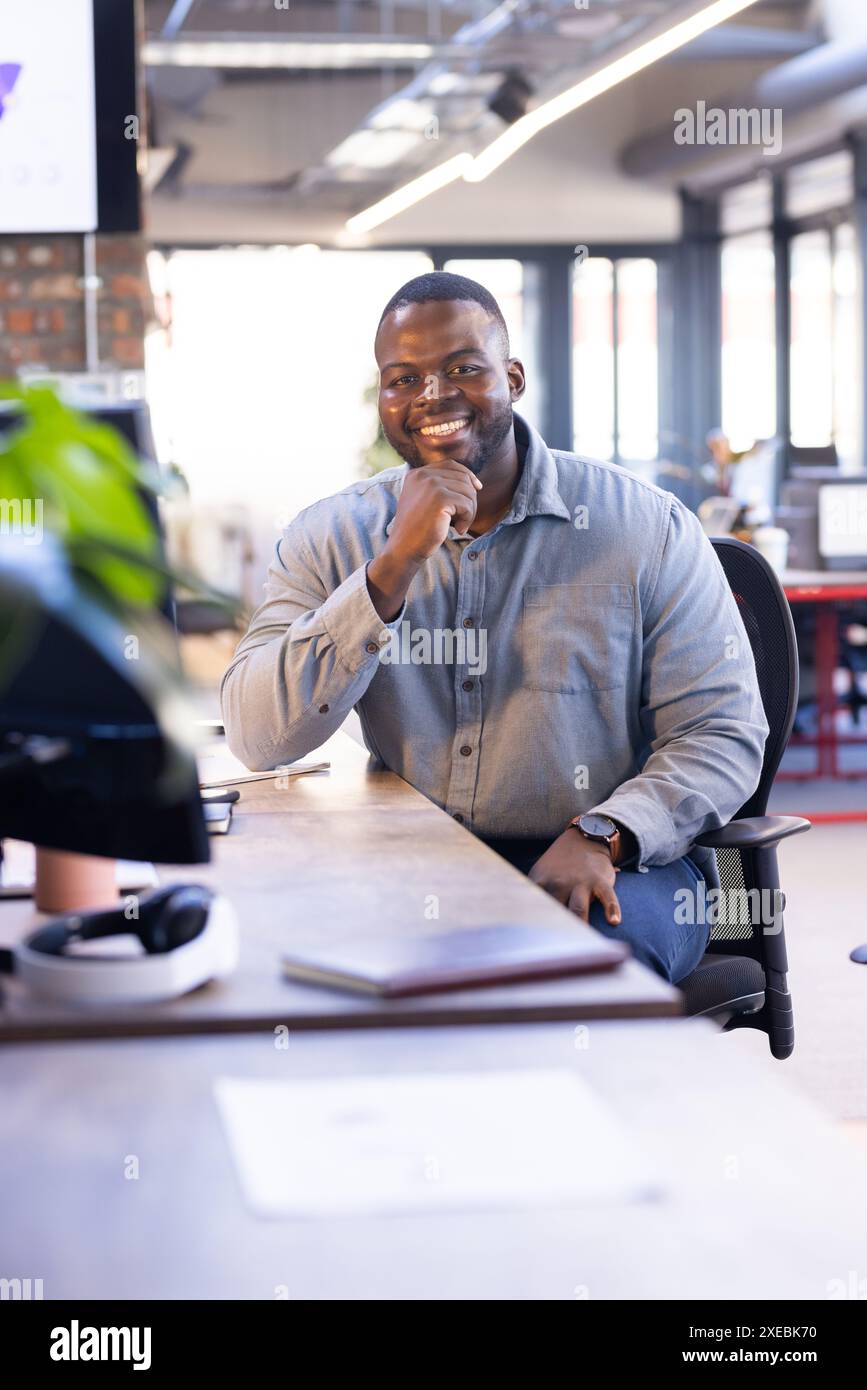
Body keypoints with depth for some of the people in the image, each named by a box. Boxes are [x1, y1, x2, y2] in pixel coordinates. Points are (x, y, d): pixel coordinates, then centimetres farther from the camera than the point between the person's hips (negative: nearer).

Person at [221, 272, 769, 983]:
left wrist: (601, 837, -22)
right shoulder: (332, 538, 3)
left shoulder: (649, 529, -1)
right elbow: (258, 738, -10)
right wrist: (395, 566, -19)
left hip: (606, 871, -2)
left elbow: (724, 735, -3)